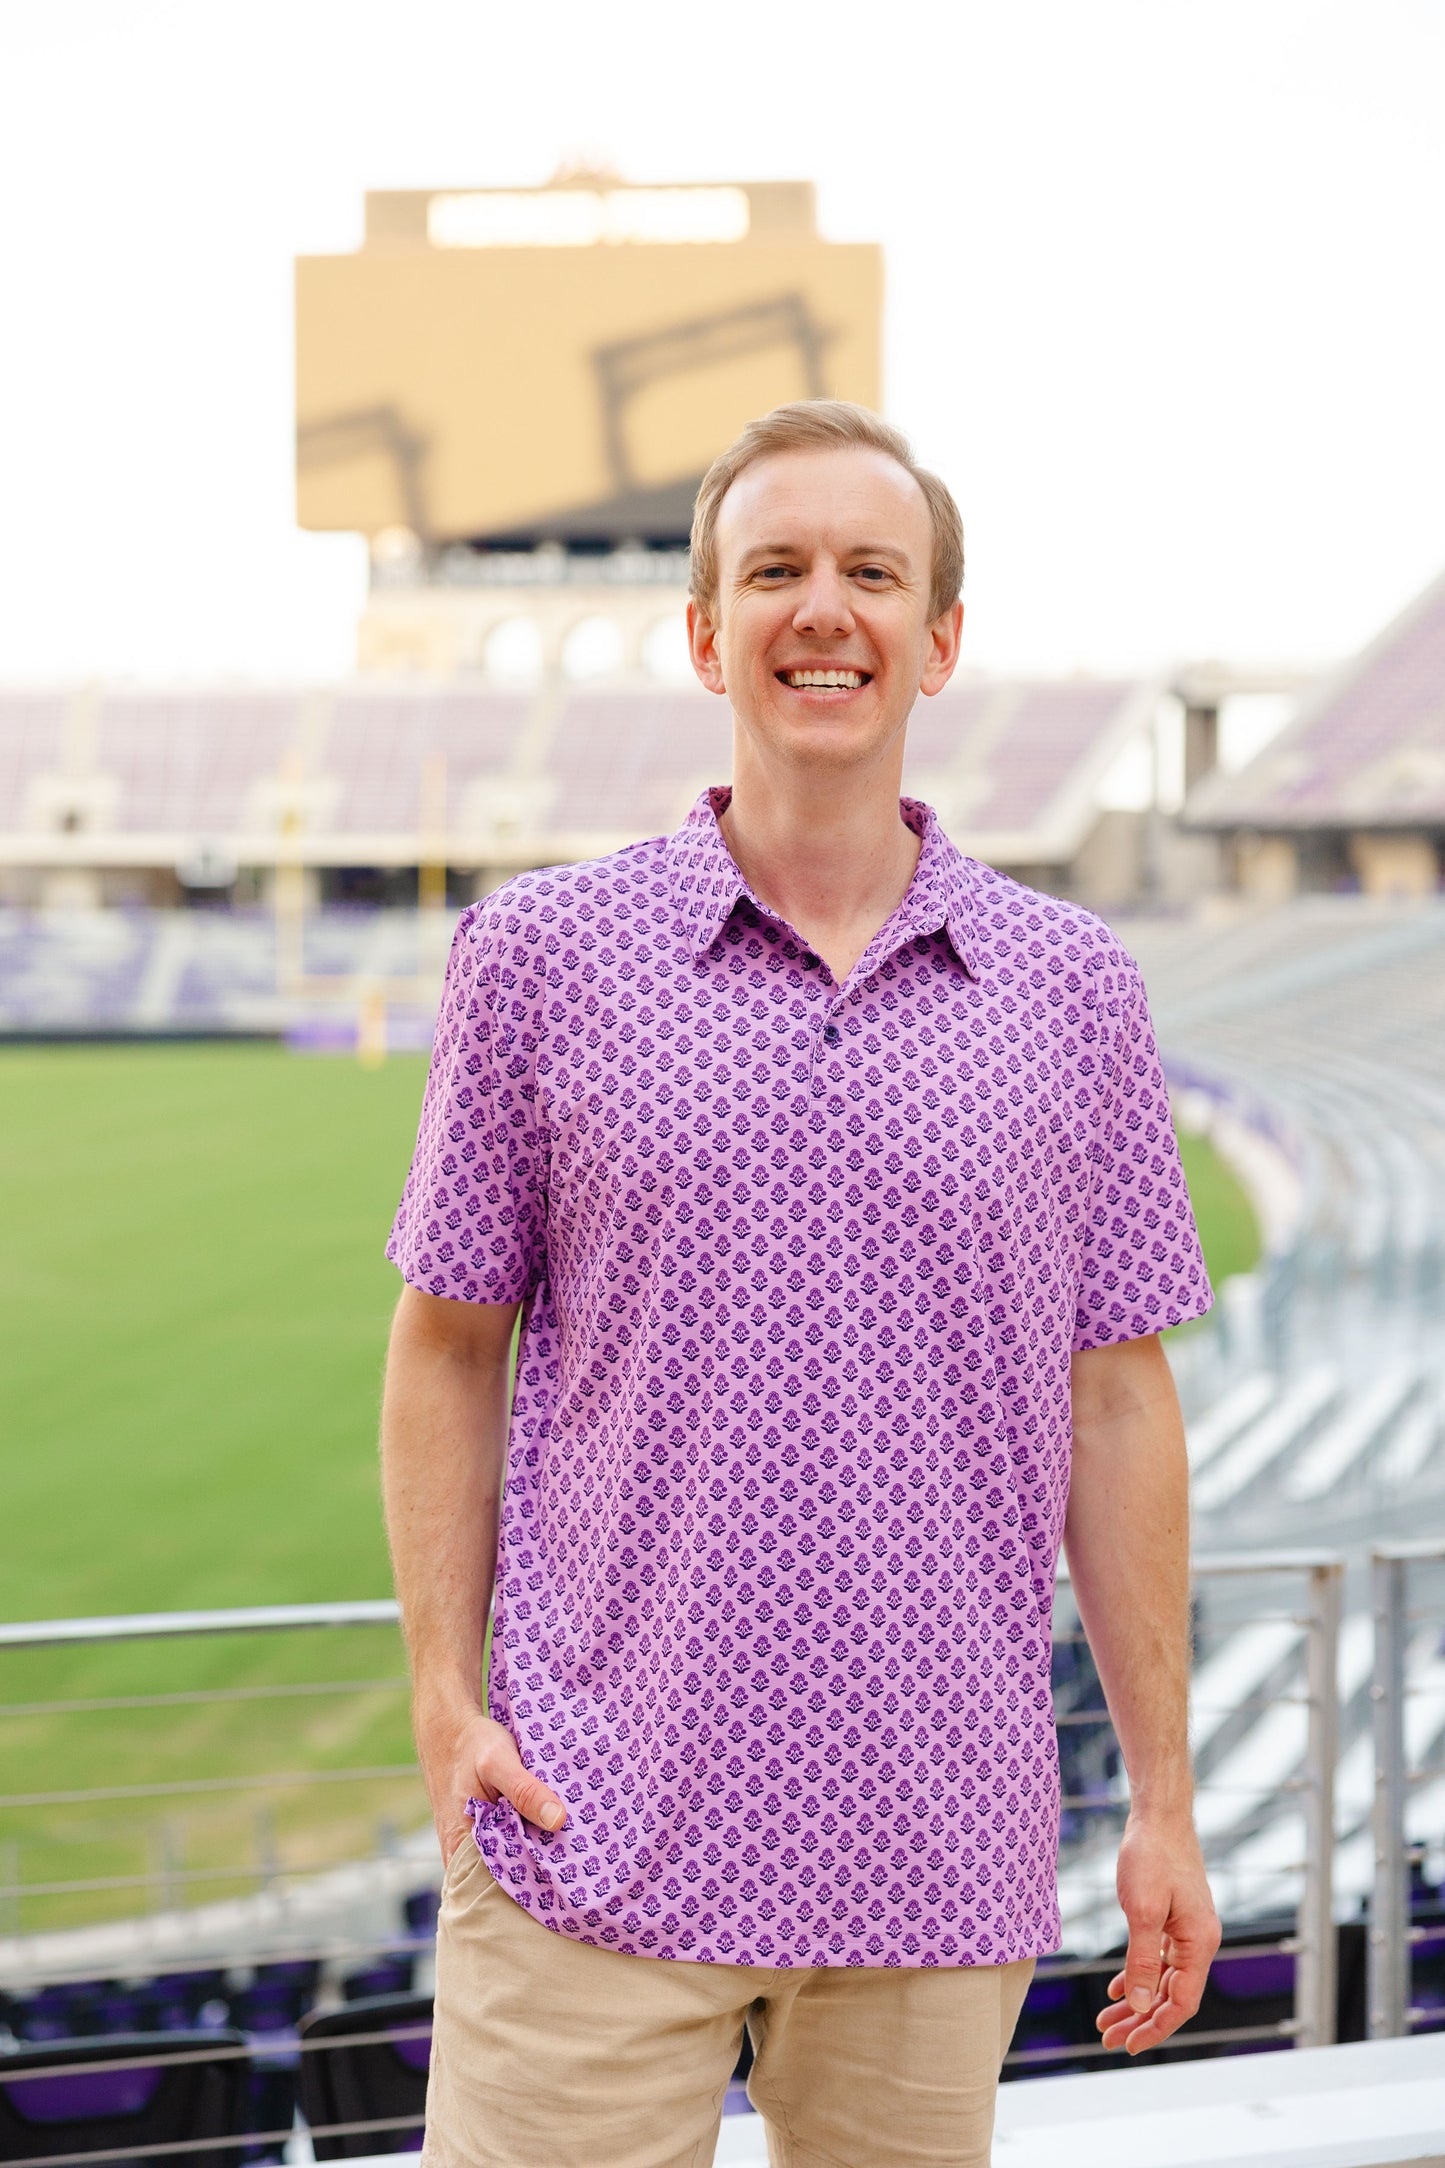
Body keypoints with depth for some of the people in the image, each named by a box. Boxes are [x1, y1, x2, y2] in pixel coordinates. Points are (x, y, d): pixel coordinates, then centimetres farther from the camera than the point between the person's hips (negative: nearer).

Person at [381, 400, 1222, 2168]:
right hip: (600, 1837, -1)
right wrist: (446, 1703, -3)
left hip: (941, 1860, 2)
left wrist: (1162, 1801, 7)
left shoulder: (1073, 989, 4)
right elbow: (447, 1347, 6)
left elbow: (1113, 1406, 7)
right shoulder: (541, 952, 1)